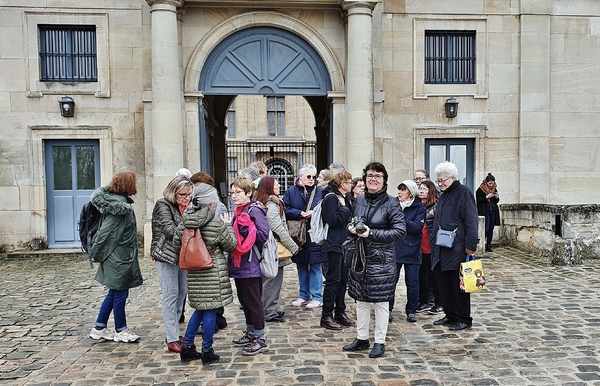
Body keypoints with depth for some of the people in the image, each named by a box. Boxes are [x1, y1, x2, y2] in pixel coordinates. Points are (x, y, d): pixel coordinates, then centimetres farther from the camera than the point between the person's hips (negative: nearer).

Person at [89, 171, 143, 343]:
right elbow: (105, 231, -21)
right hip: (118, 258, -10)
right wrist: (97, 253, -11)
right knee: (120, 294, 4)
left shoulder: (122, 203, 8)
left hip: (122, 257, 10)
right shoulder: (120, 206, -20)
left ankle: (99, 329, 27)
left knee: (114, 294, 18)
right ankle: (121, 331, 19)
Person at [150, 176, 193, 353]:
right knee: (171, 296, -5)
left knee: (182, 293, 11)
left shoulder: (186, 207, 13)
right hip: (166, 255, -8)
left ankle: (174, 333, 23)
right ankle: (172, 339, 2)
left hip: (181, 256, 8)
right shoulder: (163, 205, -10)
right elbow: (170, 230, -20)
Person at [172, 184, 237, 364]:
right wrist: (228, 226, 9)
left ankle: (187, 347, 25)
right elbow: (231, 245, -4)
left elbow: (176, 244, 8)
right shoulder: (216, 223, -15)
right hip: (213, 273, -6)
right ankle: (207, 352, 14)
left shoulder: (185, 222, 0)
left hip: (194, 272, 6)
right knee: (210, 311, 4)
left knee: (200, 309, 20)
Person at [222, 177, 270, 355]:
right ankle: (250, 333, 33)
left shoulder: (254, 211, -14)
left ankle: (260, 339, 10)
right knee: (244, 300, 18)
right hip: (238, 263, 9)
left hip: (250, 265, -9)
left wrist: (244, 228, -21)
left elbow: (263, 235, -23)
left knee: (253, 301, -1)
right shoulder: (237, 212, 14)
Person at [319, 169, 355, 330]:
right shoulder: (331, 198, -13)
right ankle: (326, 316, 6)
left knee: (343, 279, 13)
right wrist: (344, 208, -14)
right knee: (333, 279, -4)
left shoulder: (345, 197, 16)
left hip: (344, 243, 9)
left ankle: (340, 313, 23)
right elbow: (333, 221, -20)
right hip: (334, 244, -9)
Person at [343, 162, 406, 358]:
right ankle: (362, 338, 30)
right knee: (361, 300, 15)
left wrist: (372, 233, -20)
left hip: (381, 260, -5)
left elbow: (400, 231, -15)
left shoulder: (391, 203, -11)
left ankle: (380, 342, 20)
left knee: (380, 302, 5)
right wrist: (352, 227, -4)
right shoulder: (359, 200, 6)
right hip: (360, 257, 6)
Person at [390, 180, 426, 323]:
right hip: (394, 249, 2)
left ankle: (411, 311, 20)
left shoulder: (419, 208, -1)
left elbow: (417, 227, -14)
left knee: (412, 283, 5)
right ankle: (388, 309, 16)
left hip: (411, 251, -1)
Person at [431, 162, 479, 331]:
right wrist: (434, 242, 17)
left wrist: (470, 245, -19)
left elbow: (470, 220, -14)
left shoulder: (464, 193, -8)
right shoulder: (443, 195, 18)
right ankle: (450, 315, 25)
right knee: (445, 284, 13)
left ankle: (464, 319, 13)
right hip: (442, 249, 8)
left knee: (459, 285, 1)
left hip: (457, 249, -8)